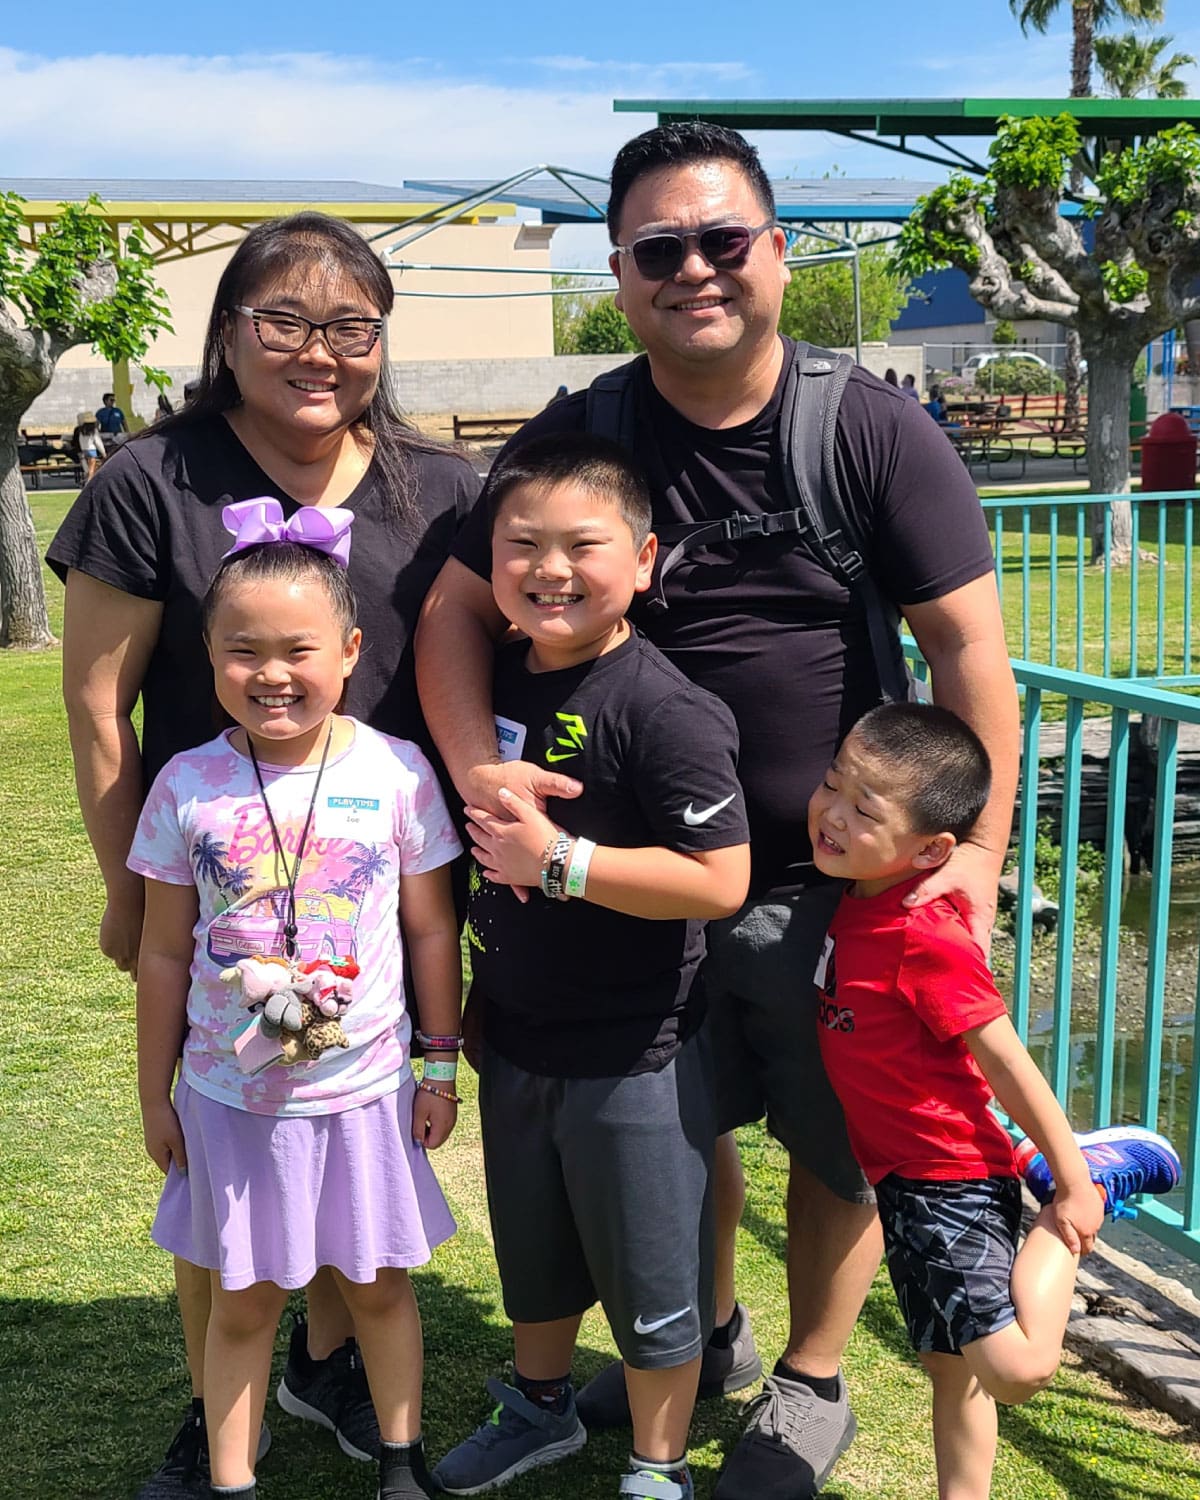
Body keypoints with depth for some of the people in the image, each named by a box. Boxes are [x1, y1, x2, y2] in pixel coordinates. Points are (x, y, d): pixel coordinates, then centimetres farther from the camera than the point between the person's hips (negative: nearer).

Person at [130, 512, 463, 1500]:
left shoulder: (396, 773, -11)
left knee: (378, 1284, 16)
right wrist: (154, 1094, 5)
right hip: (230, 1096, 0)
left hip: (365, 1087, 0)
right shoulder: (189, 785, -8)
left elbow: (432, 930, -1)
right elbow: (166, 953, 0)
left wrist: (440, 1066, 3)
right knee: (243, 1302, 13)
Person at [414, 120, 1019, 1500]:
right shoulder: (579, 438, -4)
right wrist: (476, 763, -21)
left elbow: (966, 642, -11)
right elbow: (458, 606, -4)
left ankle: (812, 1383, 38)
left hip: (837, 879, -2)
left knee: (838, 1143, 13)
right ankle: (708, 1336, 46)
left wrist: (981, 848, -16)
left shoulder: (869, 429, -10)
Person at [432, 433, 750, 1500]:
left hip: (633, 1057, -7)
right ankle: (542, 1408, 51)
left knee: (649, 1278, 11)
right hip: (515, 1040, 7)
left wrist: (561, 861, -26)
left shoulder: (662, 710, -21)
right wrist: (470, 999, 10)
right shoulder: (492, 680, 1)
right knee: (531, 1251, 26)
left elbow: (720, 881, -26)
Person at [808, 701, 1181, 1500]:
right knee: (951, 1368, 18)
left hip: (953, 1180, -8)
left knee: (1016, 1369, -15)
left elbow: (1008, 1064, -19)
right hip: (902, 1177, 8)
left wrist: (1073, 1182, -14)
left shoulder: (925, 941, -25)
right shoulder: (851, 901, -1)